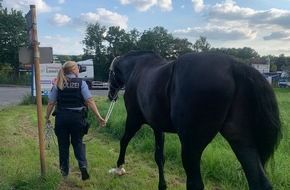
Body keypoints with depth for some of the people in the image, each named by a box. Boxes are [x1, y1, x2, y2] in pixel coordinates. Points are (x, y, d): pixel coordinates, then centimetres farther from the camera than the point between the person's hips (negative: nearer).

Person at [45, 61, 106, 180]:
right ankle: (83, 165, -5)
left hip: (61, 117, 1)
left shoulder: (58, 84, 1)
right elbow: (89, 101, -12)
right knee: (78, 142, 15)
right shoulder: (81, 83, -5)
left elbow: (51, 103, 2)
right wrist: (98, 116, -10)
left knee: (63, 144, 15)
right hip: (77, 117, -1)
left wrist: (47, 117, 14)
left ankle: (64, 170, 25)